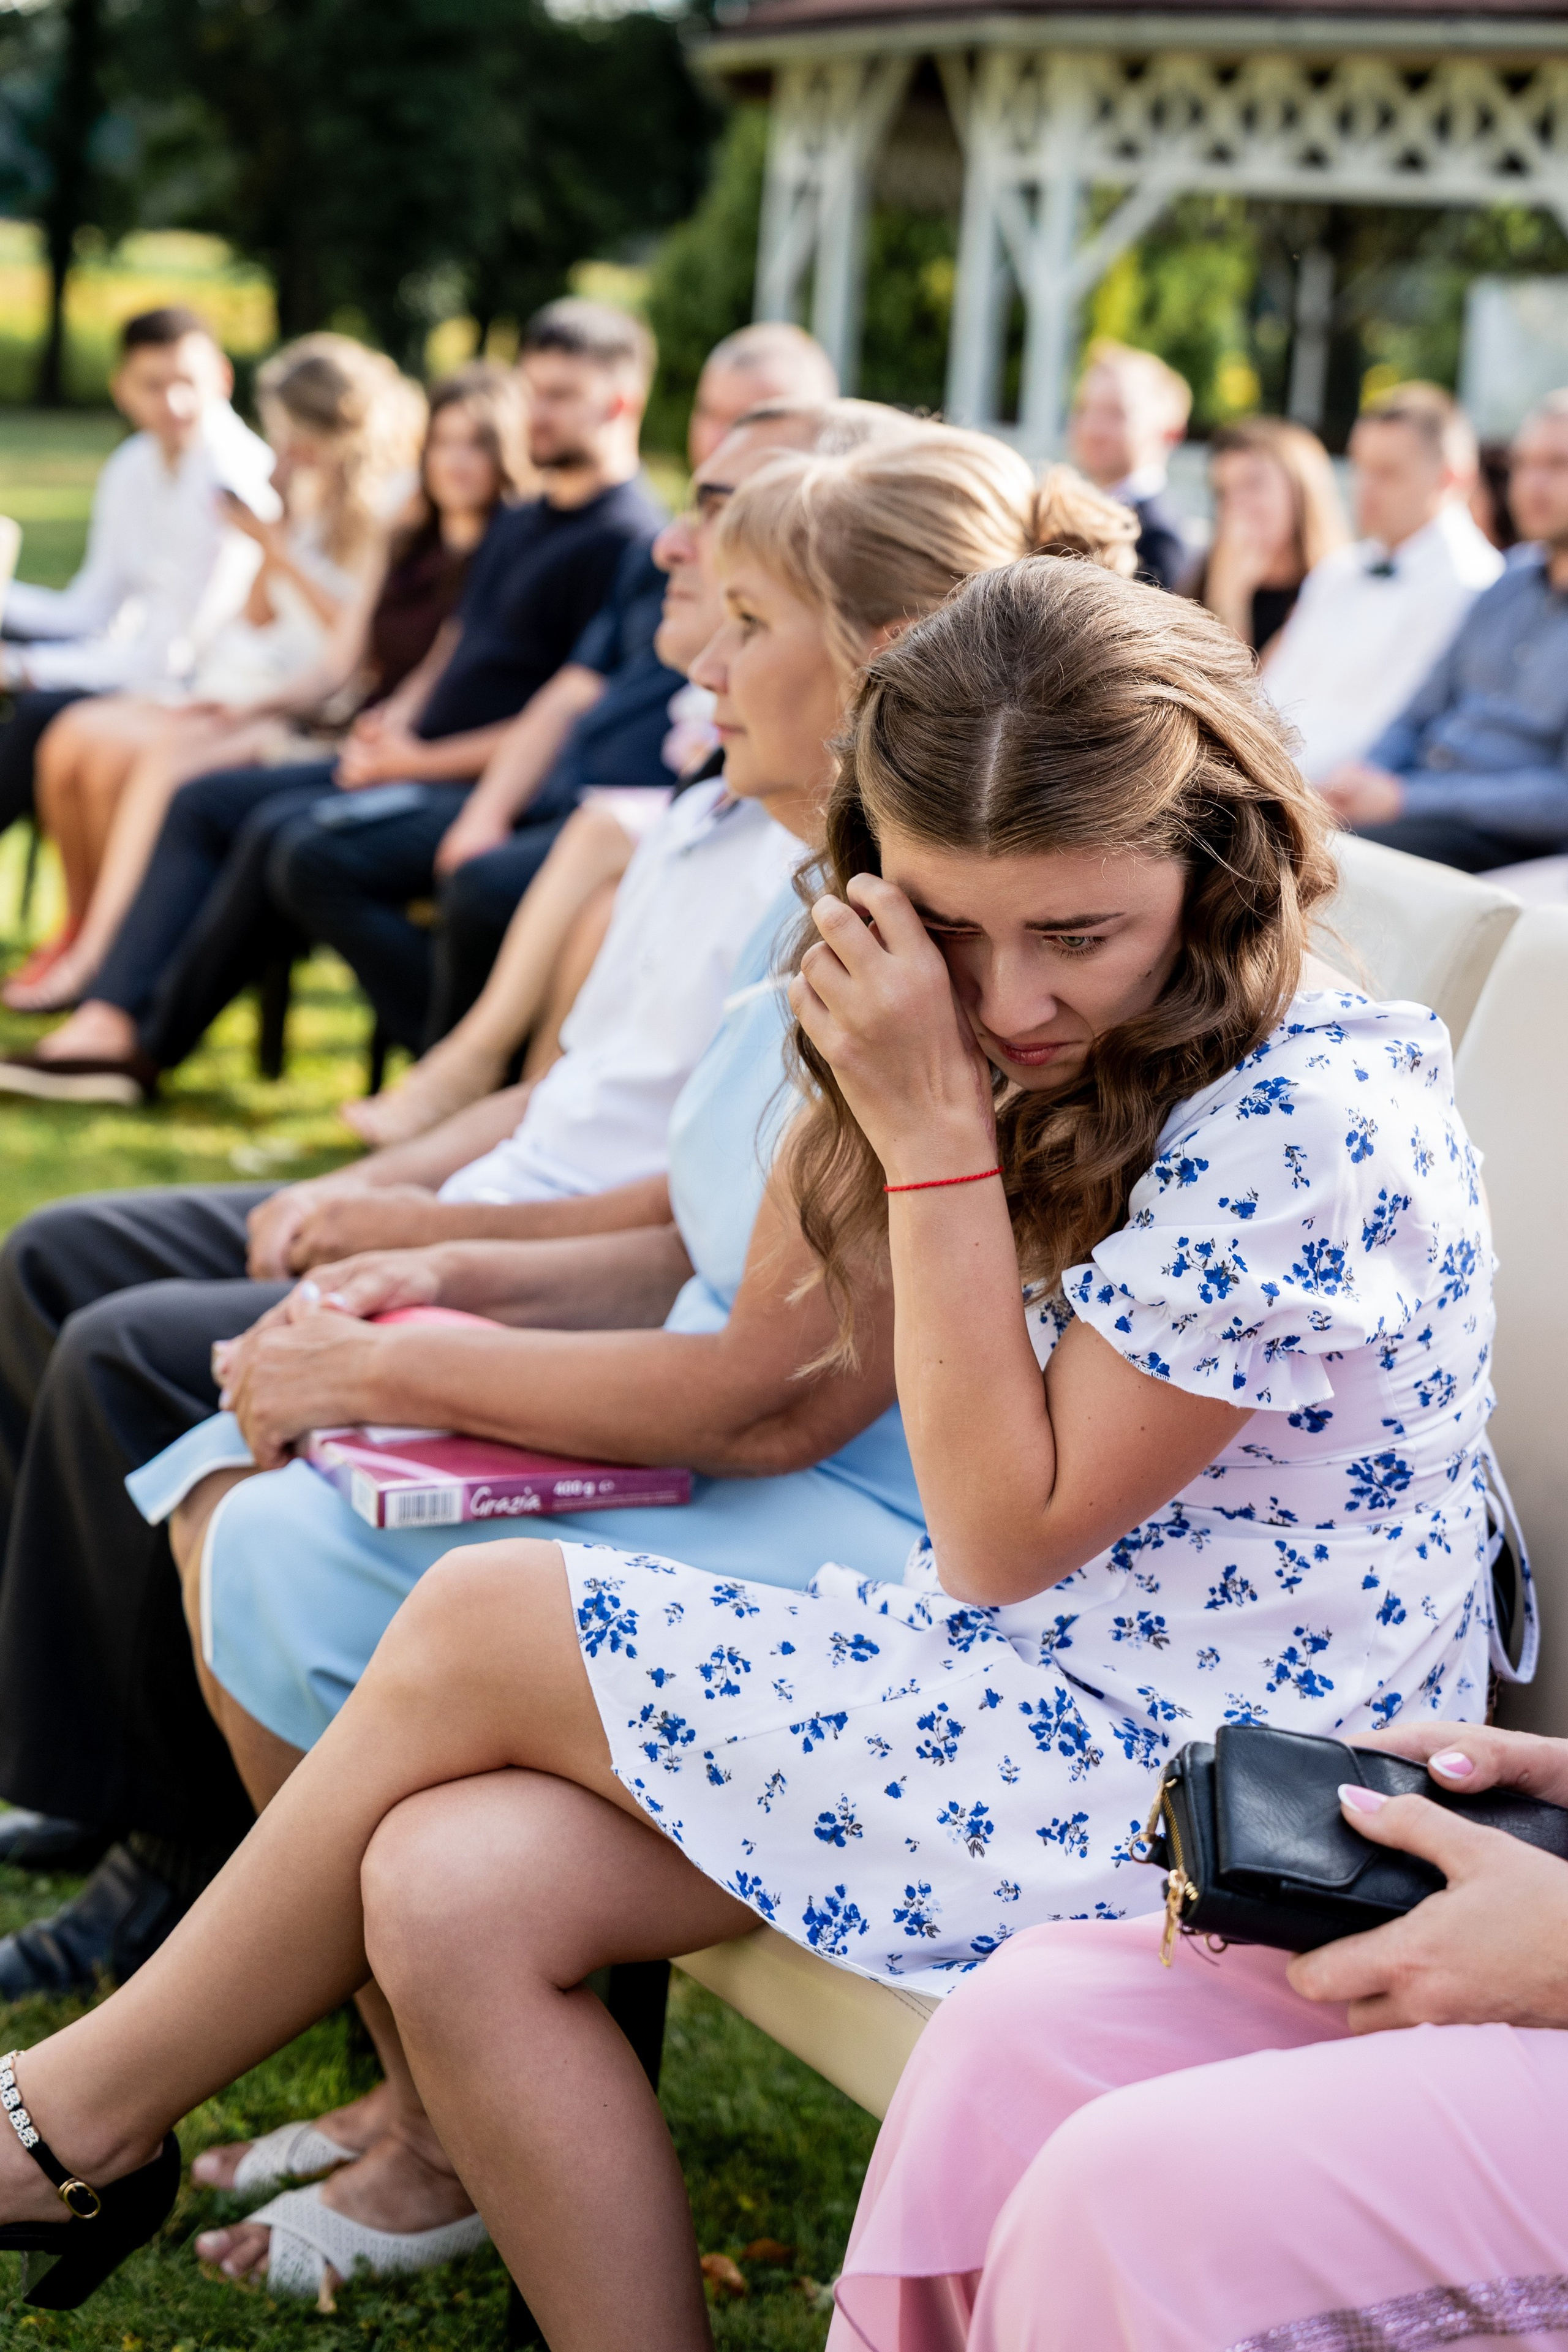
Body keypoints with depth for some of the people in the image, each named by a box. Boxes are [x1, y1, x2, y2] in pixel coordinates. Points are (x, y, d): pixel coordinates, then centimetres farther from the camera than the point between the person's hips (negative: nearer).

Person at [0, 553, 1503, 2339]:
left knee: (476, 1626, -9)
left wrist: (936, 1134, -20)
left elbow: (1010, 1533, -18)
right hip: (1055, 1673, 8)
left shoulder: (1296, 1124, -22)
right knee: (448, 1893, -11)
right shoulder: (1081, 1059, 4)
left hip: (1203, 1782, -8)